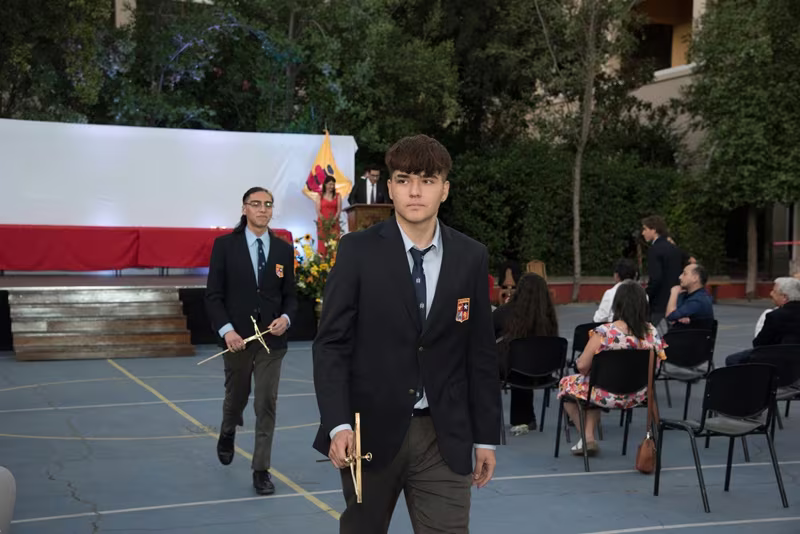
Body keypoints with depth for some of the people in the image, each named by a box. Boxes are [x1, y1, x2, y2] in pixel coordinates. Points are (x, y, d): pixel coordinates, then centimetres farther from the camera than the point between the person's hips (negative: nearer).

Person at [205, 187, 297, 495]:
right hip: (237, 339, -1)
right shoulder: (225, 245, -4)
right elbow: (213, 295, -5)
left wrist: (286, 318, -12)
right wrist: (226, 330, -17)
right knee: (236, 398, 16)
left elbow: (290, 295, 8)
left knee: (267, 405, -1)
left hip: (271, 340, 1)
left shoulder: (283, 249, 3)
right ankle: (227, 434, 50)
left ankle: (261, 470, 8)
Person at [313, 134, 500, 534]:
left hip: (444, 435, 1)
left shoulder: (471, 258, 3)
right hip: (371, 429, -1)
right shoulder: (358, 250, -5)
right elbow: (331, 343, -6)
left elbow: (481, 352, 7)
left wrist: (486, 436, 7)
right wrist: (337, 425, -17)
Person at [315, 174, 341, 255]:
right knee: (323, 243, -5)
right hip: (322, 223, -1)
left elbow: (339, 210, 1)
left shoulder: (337, 196, 10)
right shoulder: (320, 196, 7)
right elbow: (318, 211, 0)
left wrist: (334, 219, -16)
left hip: (334, 223, 1)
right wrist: (324, 220, -16)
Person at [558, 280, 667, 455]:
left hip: (608, 395, -5)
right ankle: (589, 438, 30)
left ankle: (588, 438, 23)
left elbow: (582, 366, -21)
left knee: (567, 383, 25)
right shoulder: (652, 332, -10)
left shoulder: (603, 332, -25)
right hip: (638, 396, 5)